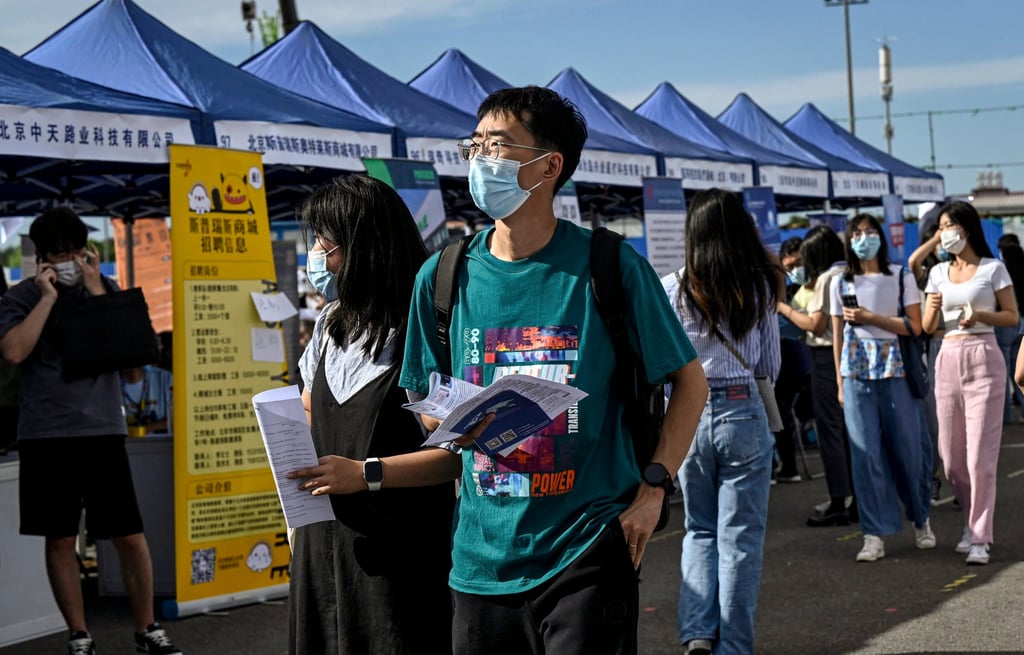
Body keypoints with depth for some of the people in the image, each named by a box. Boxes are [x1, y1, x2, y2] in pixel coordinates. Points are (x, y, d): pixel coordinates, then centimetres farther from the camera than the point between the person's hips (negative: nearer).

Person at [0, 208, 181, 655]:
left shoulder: (105, 288, 8)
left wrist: (94, 288, -8)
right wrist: (47, 297, -12)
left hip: (102, 429, 1)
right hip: (45, 434, -1)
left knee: (130, 535, 1)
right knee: (60, 539, 5)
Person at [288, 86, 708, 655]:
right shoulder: (442, 278, 4)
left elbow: (689, 381, 3)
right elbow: (453, 444, 10)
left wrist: (653, 486, -9)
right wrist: (365, 473, -2)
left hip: (586, 557, -3)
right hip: (482, 561, 3)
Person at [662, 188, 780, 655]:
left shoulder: (672, 288, -5)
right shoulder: (760, 287, -3)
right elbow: (770, 366, 5)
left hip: (688, 415, 1)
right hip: (743, 413, -1)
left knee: (699, 530, 17)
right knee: (740, 538, 7)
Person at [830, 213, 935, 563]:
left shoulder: (901, 276, 3)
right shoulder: (841, 283, 9)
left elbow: (914, 325, -4)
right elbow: (838, 336, 10)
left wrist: (870, 317, -10)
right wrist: (840, 383, 7)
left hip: (896, 370, -1)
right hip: (857, 372, 1)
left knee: (908, 448, 2)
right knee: (865, 452, -2)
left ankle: (921, 520, 24)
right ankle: (875, 536, 3)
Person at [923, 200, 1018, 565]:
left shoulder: (993, 269, 0)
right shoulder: (938, 273, 12)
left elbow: (1012, 316, -1)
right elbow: (928, 327, 10)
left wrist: (979, 316, -18)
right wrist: (934, 308, -12)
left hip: (983, 360, -5)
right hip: (948, 361, 5)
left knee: (980, 455, -8)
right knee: (951, 457, 7)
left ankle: (979, 539, -2)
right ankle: (974, 523, 28)